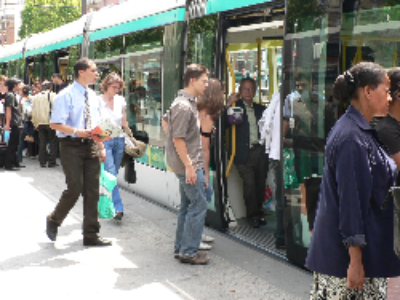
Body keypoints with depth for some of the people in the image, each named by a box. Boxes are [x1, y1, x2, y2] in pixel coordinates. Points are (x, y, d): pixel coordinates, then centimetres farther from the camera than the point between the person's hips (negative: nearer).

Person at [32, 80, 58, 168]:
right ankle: (51, 162, 1)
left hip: (40, 123, 4)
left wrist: (35, 123, 16)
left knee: (42, 143, 10)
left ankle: (43, 162, 11)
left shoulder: (36, 97, 8)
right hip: (50, 122, -4)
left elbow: (34, 111, 10)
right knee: (53, 142, 3)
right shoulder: (53, 95, -7)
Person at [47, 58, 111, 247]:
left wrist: (101, 147, 10)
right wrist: (77, 132, -23)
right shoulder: (66, 96, -8)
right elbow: (55, 124, -13)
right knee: (75, 189, -8)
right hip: (72, 147, -6)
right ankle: (53, 221, 19)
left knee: (92, 191, 5)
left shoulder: (93, 97, 14)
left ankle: (91, 235, 12)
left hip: (90, 147, 6)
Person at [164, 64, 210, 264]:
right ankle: (188, 252, -3)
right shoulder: (184, 106, -18)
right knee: (199, 206, -7)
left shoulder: (186, 102, 13)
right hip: (189, 164, -11)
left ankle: (181, 248, 22)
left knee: (187, 206, 15)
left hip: (189, 163, 11)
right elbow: (178, 139, -21)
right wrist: (189, 166, -22)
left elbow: (166, 120, 27)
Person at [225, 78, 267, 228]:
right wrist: (228, 105, -22)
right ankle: (253, 215, 7)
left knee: (260, 183, 6)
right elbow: (224, 123, -12)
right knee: (249, 183, -7)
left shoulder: (260, 109, 16)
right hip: (245, 152, -4)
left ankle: (259, 212, 22)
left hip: (259, 151, 4)